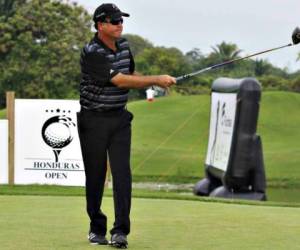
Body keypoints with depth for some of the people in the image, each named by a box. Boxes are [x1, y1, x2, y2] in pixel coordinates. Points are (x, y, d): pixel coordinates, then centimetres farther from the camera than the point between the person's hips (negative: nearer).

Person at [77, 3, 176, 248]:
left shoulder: (123, 45, 6)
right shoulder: (91, 52, -18)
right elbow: (119, 81, -25)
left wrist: (152, 85, 2)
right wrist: (156, 79, -24)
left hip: (119, 118, 5)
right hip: (93, 120, -5)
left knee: (122, 172, -8)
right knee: (95, 175, 4)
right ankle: (97, 228, 19)